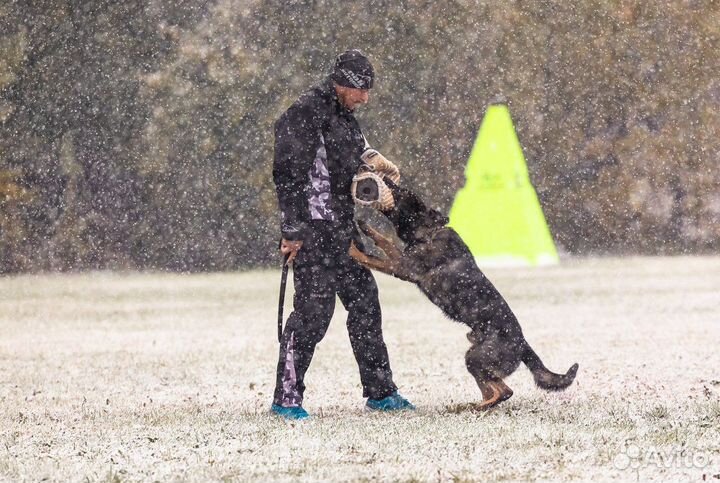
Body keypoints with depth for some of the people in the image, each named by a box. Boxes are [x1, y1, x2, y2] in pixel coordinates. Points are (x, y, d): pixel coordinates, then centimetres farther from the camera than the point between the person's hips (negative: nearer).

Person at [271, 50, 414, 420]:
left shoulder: (344, 115, 16)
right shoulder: (306, 114, -14)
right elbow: (288, 174, -18)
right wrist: (291, 231, -21)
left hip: (342, 229, 10)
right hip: (313, 231, -10)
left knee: (365, 305, 12)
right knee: (313, 311, -11)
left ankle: (380, 392, 20)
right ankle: (286, 399, -6)